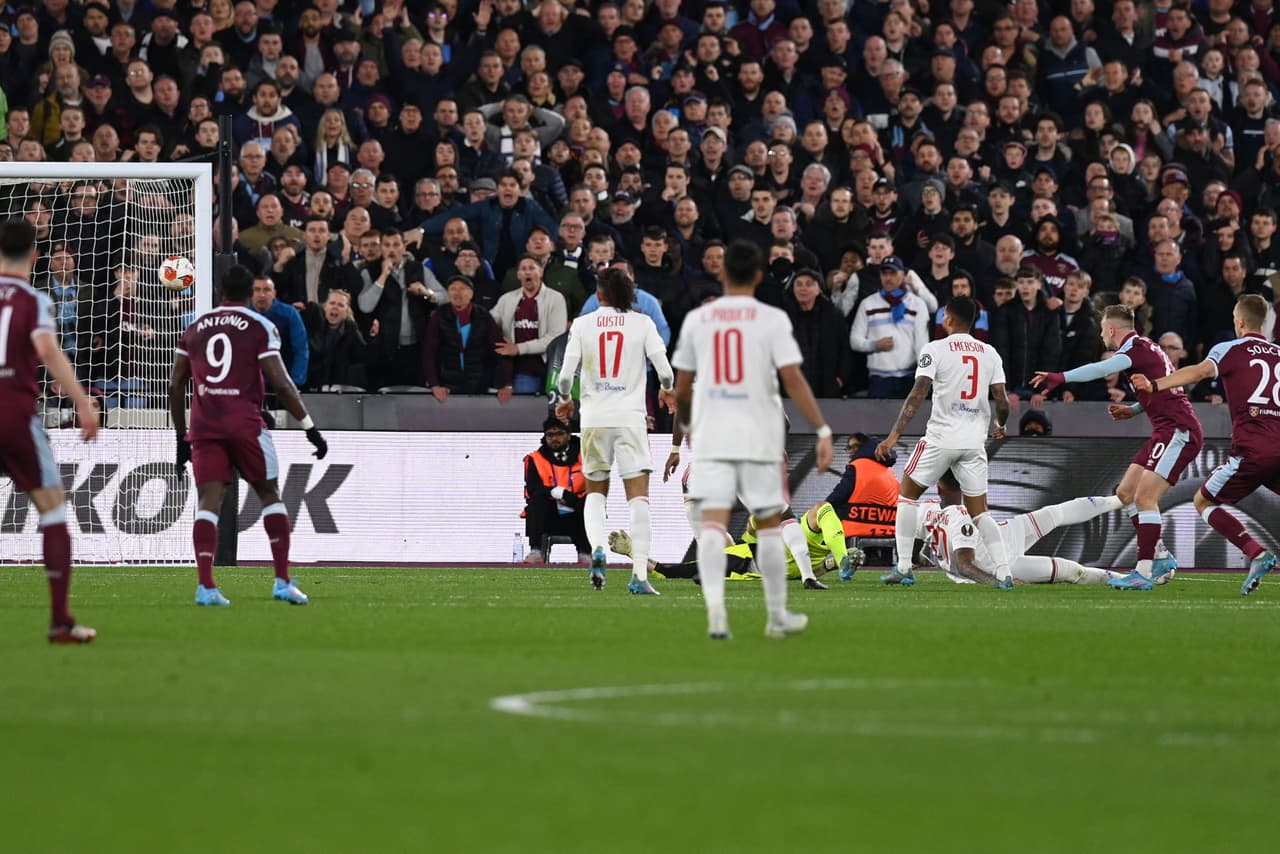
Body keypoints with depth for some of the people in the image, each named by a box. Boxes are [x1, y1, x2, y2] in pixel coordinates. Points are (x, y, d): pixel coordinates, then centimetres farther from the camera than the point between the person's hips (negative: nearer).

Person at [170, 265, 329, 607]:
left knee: (208, 502, -1)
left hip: (203, 427, 3)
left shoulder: (195, 329, 15)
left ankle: (205, 585, -14)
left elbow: (175, 386, 16)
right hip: (245, 425, -3)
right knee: (269, 495, 10)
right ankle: (282, 581, 7)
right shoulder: (260, 327, 1)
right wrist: (310, 427, 2)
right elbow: (281, 384, -5)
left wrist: (182, 438, 23)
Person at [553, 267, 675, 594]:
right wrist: (666, 390, 19)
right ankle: (639, 574, -11)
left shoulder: (582, 324, 2)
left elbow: (565, 375, -2)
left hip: (594, 418, 1)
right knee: (638, 496, -2)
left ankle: (597, 548, -10)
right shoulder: (642, 323, 0)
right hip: (630, 417, -1)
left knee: (595, 493, 17)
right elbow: (665, 371, -4)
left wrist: (564, 401, 19)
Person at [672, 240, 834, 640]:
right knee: (768, 524, 11)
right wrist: (823, 431, -10)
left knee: (713, 522, -6)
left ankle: (714, 606, -25)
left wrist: (687, 424, 30)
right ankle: (777, 616, 19)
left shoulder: (697, 319, 5)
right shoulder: (772, 319, -4)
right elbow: (793, 380, -12)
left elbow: (682, 387, 11)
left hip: (711, 435, 1)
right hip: (759, 436, -1)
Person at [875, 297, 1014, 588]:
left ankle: (904, 568, 7)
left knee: (907, 495, 14)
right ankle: (1004, 573, -5)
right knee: (979, 512, 11)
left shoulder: (936, 349, -5)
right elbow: (1002, 402, 5)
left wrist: (893, 436, -15)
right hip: (975, 442, 4)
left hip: (941, 438, -4)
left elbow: (918, 395, -13)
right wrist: (1000, 425, 28)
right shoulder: (990, 353, 8)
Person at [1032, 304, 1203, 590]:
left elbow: (1105, 368, -30)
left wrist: (1061, 377, -40)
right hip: (1166, 431, 10)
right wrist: (1133, 410, 18)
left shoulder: (1136, 347, -10)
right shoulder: (1146, 347, 21)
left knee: (1145, 496, -17)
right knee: (1126, 492, 11)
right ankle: (1161, 557, 16)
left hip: (1178, 430, -10)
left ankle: (1144, 572, -19)